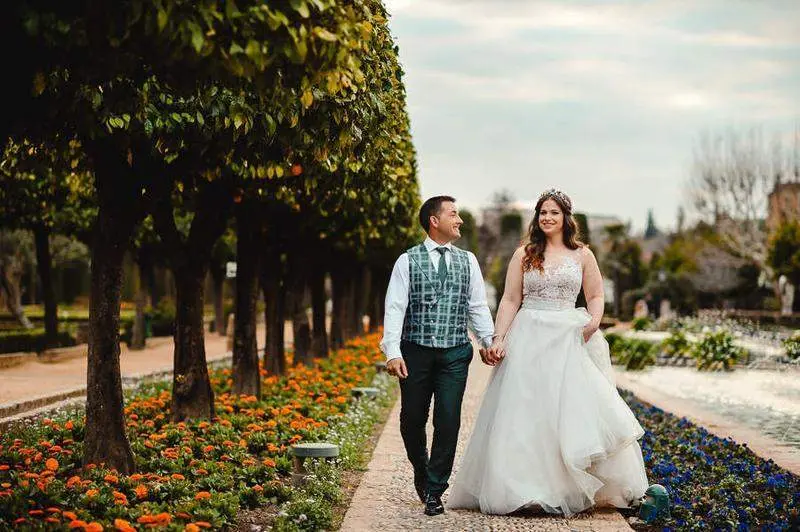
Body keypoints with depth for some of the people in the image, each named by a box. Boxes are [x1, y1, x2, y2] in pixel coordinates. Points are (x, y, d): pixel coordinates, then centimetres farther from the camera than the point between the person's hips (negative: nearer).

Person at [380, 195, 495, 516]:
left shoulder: (467, 261, 11)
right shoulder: (408, 261, 2)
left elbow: (478, 306, 12)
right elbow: (395, 307, -4)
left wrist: (489, 341, 1)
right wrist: (392, 351, -14)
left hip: (455, 354, 2)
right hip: (416, 352, -1)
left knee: (448, 421, -4)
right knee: (412, 420, 6)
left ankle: (434, 490, 7)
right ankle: (421, 472, 34)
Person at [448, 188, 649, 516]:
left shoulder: (582, 255, 8)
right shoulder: (523, 255, 8)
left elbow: (595, 296, 10)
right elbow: (510, 301, 5)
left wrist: (594, 321, -11)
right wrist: (498, 339, -6)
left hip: (571, 341, 0)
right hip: (529, 340, 0)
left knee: (576, 411, -4)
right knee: (525, 414, -2)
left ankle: (572, 490, 6)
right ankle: (527, 489, 3)